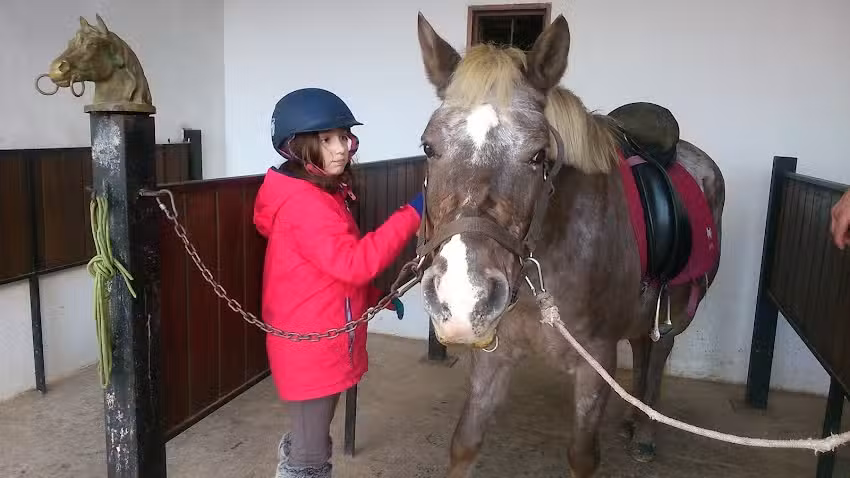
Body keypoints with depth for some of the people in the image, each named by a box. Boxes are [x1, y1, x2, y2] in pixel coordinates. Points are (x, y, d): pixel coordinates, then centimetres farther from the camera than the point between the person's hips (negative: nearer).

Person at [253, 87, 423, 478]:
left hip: (318, 345, 10)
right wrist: (411, 215, -30)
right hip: (311, 349, -10)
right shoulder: (304, 203, -22)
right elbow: (353, 263, -32)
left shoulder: (321, 195, 11)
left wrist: (379, 298, 13)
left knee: (306, 444, 26)